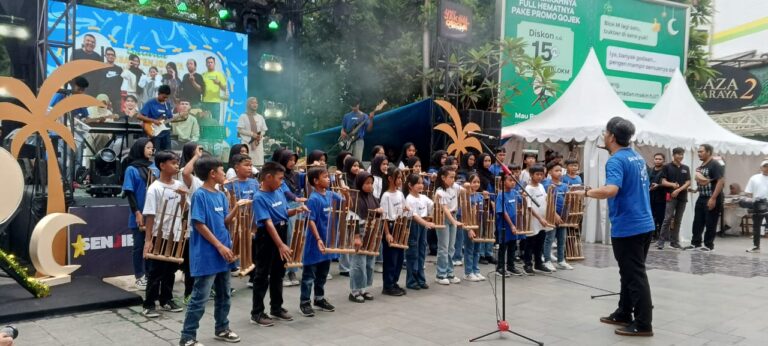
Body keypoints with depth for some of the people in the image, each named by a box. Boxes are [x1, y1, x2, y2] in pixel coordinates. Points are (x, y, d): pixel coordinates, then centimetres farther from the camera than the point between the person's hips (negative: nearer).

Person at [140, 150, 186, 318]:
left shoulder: (179, 185, 5)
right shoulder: (155, 188, -13)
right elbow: (150, 215, -14)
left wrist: (184, 196, -9)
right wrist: (148, 240, -17)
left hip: (175, 235, 6)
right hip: (159, 236, -6)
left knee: (171, 270, 15)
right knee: (156, 272, 1)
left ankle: (166, 300, 27)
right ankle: (148, 305, 12)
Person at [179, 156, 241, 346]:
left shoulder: (221, 196, 9)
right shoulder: (199, 195, -14)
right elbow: (199, 225, -17)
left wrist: (236, 209, -4)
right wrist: (220, 246, -17)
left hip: (222, 253, 8)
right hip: (206, 255, -8)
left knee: (224, 295, 17)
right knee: (200, 298, -3)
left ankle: (222, 329, 32)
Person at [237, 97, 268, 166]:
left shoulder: (260, 117, 14)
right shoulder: (243, 116, 1)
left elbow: (264, 130, 16)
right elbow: (240, 130, -5)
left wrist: (260, 135, -6)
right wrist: (252, 134, -14)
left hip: (258, 143, 4)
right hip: (247, 143, -4)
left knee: (259, 163, -2)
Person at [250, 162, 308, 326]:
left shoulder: (279, 192, 4)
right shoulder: (259, 198, -20)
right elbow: (268, 223, -25)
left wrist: (296, 210, -5)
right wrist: (281, 245, -28)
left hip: (281, 235, 8)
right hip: (266, 239, -8)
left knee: (278, 275, 17)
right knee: (262, 277, 1)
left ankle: (276, 308, 29)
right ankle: (257, 313, 11)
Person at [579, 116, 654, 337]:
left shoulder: (616, 161, -18)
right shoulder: (638, 157, 12)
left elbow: (610, 190, -35)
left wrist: (586, 192, -20)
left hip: (627, 228, -9)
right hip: (643, 224, 9)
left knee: (634, 276, -2)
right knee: (631, 273, 17)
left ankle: (643, 324, 5)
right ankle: (623, 314, 28)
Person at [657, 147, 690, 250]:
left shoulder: (686, 168, 12)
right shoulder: (667, 167, 1)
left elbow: (688, 183, 4)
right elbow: (663, 182, -3)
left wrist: (678, 190, -11)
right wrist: (672, 184, -23)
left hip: (682, 197, 4)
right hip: (671, 196, -4)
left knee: (678, 220, 7)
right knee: (667, 219, -11)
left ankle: (674, 241, 13)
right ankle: (661, 241, -8)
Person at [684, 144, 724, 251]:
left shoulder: (714, 165, -13)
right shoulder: (701, 166, 13)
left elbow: (721, 181, -20)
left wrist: (713, 198, -24)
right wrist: (696, 189, 11)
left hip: (711, 199, -9)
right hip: (701, 198, 9)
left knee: (710, 223, 0)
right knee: (697, 222, 10)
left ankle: (709, 245, 9)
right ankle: (695, 243, 18)